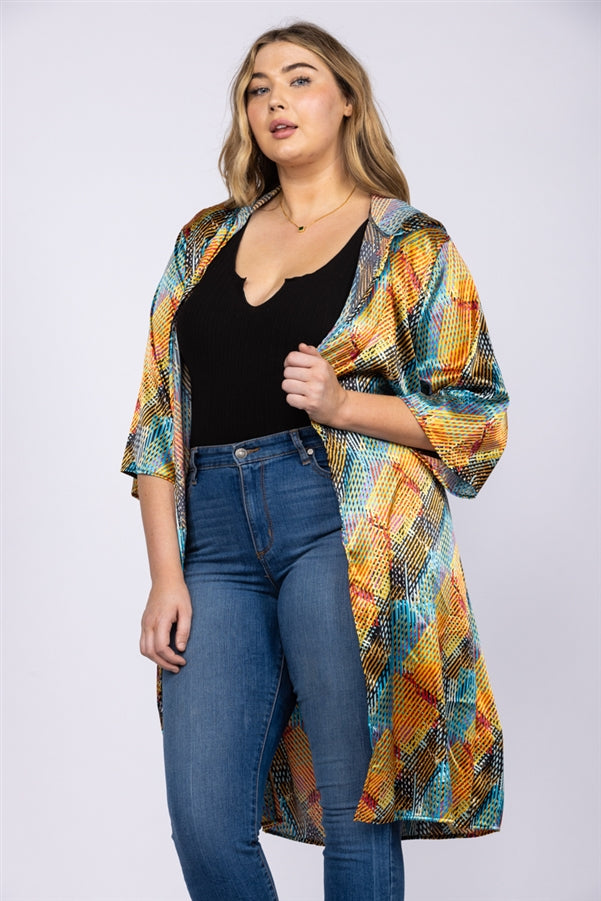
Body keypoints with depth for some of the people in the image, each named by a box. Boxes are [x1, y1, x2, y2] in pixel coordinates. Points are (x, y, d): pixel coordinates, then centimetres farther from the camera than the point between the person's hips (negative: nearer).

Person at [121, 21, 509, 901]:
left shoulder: (410, 246, 7)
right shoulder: (206, 240, 18)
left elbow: (478, 416, 4)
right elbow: (160, 414, 14)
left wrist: (340, 404, -12)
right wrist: (165, 574, 4)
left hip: (347, 525, -3)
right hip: (218, 536, 4)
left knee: (356, 808, 0)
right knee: (205, 827, 0)